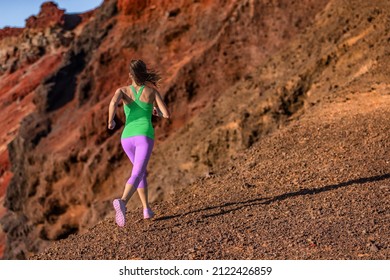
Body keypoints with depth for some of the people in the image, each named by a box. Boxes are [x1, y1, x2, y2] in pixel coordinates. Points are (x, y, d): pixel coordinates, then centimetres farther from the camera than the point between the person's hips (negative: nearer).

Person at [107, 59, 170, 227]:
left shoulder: (123, 90, 10)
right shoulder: (152, 90, 10)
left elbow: (113, 102, -14)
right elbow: (167, 114, 5)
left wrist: (110, 121, 3)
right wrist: (156, 111, 28)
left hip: (127, 138, 3)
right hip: (144, 136, -3)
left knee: (140, 171, 27)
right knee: (136, 175, -18)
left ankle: (146, 209, 28)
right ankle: (122, 202, -47)